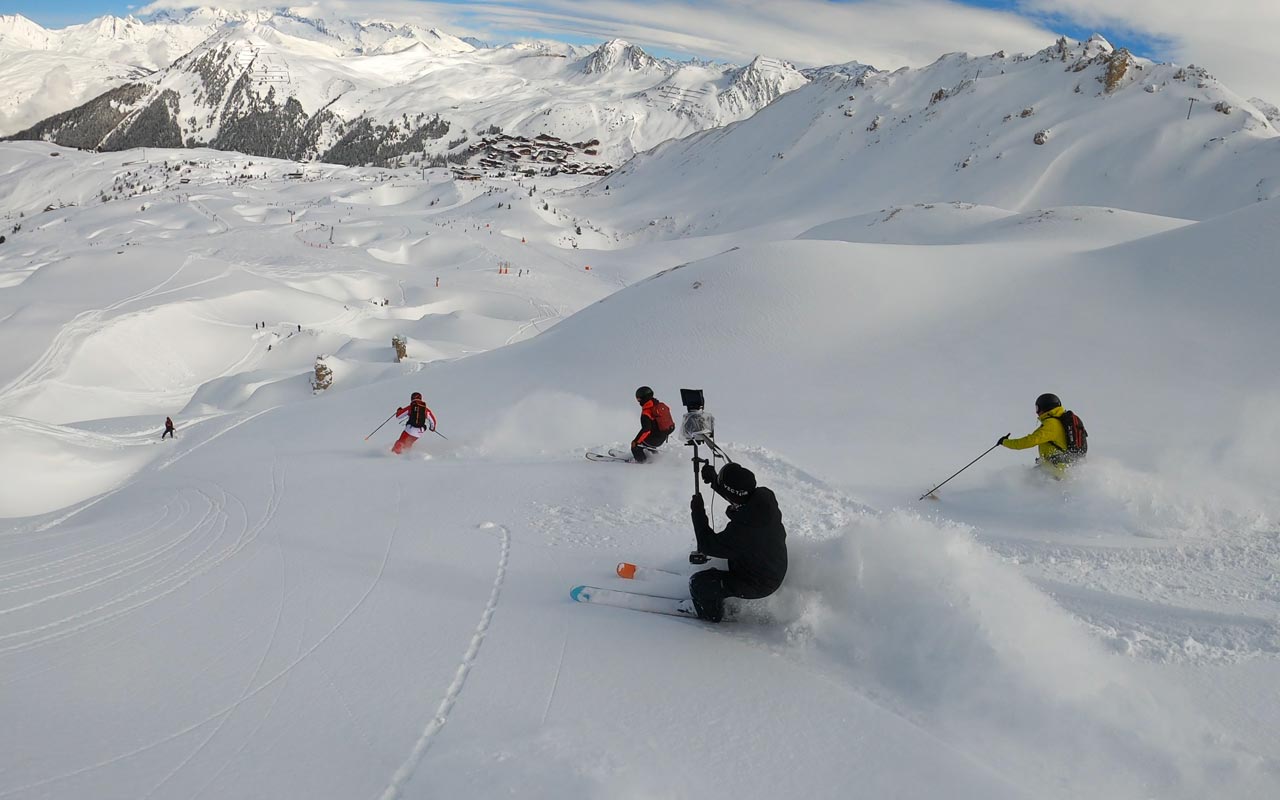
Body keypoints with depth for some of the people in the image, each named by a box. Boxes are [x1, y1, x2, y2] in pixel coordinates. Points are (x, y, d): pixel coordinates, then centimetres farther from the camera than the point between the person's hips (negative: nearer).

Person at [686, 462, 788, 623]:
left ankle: (711, 616, 22)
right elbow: (739, 491, 4)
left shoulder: (741, 530, -41)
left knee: (699, 583, -7)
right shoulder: (766, 496, -21)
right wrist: (714, 478, 4)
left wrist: (698, 512, -17)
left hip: (758, 584, -8)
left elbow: (707, 546, -25)